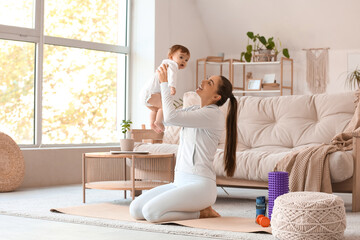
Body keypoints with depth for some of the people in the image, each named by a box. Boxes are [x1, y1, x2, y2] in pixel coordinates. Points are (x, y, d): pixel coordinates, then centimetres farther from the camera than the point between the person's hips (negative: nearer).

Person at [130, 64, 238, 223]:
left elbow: (171, 117, -22)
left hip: (200, 185, -9)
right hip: (180, 182, 9)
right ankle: (195, 207, 9)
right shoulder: (195, 110, 17)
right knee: (135, 210, -4)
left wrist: (165, 83, -11)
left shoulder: (213, 114, -13)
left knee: (151, 212, -26)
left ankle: (201, 212, -4)